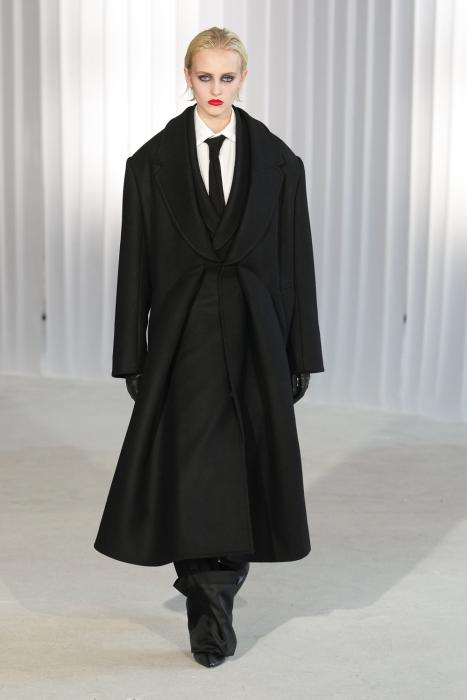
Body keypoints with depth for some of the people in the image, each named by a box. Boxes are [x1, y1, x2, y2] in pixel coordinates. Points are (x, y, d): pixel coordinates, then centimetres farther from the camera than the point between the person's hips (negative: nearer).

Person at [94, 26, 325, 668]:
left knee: (243, 466, 7)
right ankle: (210, 610, 11)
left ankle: (215, 583, 30)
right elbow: (135, 265, 1)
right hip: (183, 335, -1)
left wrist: (301, 356, 0)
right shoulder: (152, 162, 0)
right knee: (192, 468, -2)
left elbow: (297, 262, 2)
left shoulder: (278, 162, 2)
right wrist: (132, 356, -1)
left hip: (256, 335, 1)